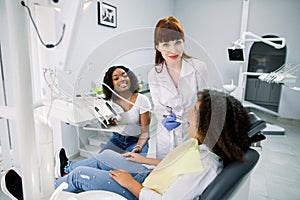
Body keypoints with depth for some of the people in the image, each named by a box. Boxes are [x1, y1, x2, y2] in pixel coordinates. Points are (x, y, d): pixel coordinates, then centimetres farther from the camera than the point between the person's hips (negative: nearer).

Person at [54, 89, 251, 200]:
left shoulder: (203, 168, -36)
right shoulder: (203, 143, -9)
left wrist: (130, 183, -16)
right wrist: (146, 160, 11)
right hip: (149, 176, 8)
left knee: (80, 175, 0)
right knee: (104, 156, 17)